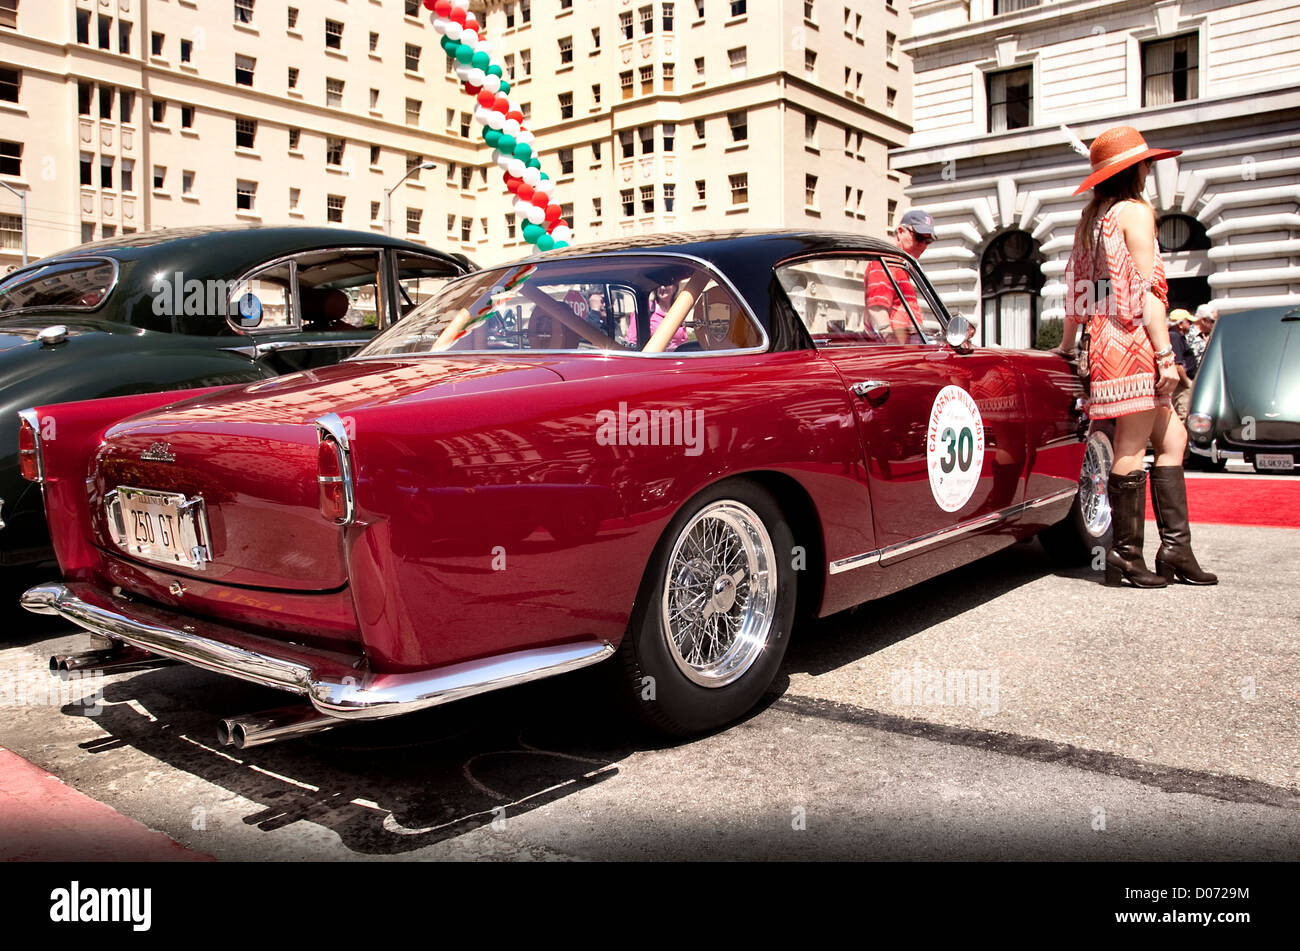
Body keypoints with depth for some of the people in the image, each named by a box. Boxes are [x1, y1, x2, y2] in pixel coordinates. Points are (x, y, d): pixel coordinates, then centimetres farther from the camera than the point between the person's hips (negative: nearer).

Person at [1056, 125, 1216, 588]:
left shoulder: (1091, 217, 19)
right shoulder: (1135, 211, -5)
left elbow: (1076, 286, 20)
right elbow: (1148, 287, -12)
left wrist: (1066, 346, 26)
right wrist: (1167, 353, -14)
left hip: (1105, 339, 9)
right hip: (1132, 339, -9)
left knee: (1172, 437, 11)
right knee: (1132, 447, -5)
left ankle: (1175, 548, 10)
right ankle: (1125, 558, 0)